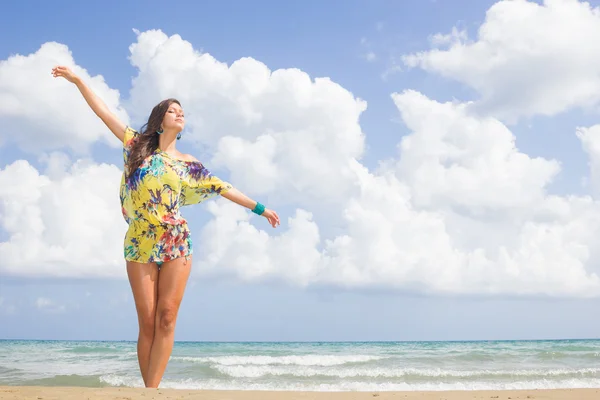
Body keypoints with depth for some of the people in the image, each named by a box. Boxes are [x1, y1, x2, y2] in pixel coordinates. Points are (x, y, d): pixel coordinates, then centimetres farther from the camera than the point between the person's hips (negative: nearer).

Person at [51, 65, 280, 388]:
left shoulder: (188, 163, 14)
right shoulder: (138, 145, 12)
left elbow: (223, 188, 13)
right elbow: (104, 113, 10)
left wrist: (260, 208, 10)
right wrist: (77, 80, 8)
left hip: (176, 243, 1)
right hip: (140, 244, -1)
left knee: (166, 319, -8)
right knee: (147, 322, -2)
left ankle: (151, 391, -7)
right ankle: (150, 390, 2)